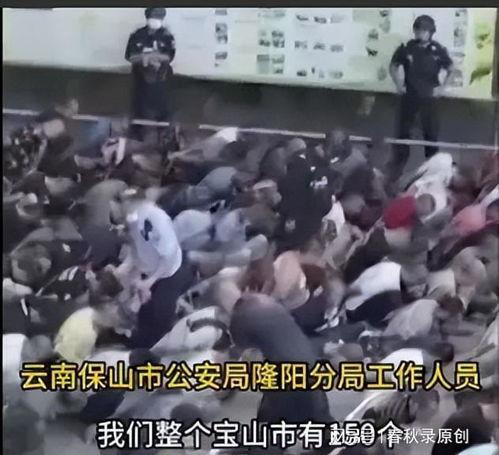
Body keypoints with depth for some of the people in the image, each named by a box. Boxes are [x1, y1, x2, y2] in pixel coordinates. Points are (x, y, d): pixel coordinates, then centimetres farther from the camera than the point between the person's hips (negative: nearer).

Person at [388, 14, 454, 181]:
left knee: (431, 132, 7)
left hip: (429, 97, 0)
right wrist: (398, 84, 0)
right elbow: (393, 66, 9)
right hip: (409, 96, 1)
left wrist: (442, 87, -3)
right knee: (403, 131, 7)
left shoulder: (438, 50, -8)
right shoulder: (406, 48, -7)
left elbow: (451, 70, 6)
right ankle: (397, 166, 20)